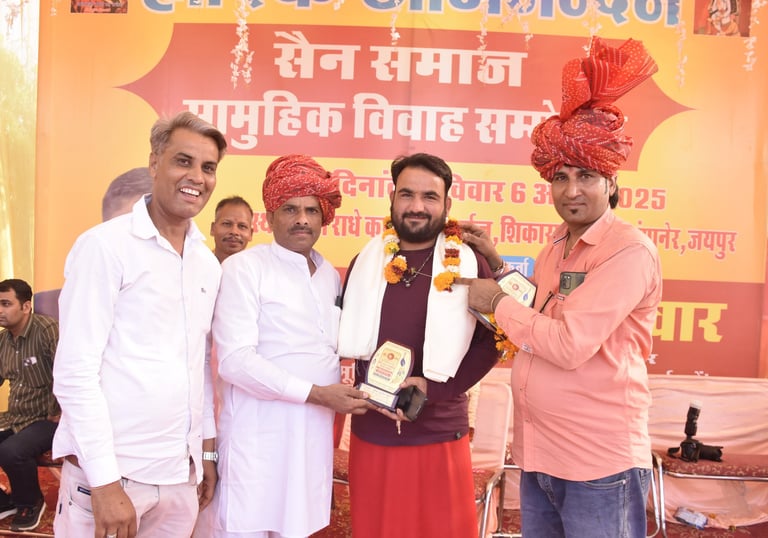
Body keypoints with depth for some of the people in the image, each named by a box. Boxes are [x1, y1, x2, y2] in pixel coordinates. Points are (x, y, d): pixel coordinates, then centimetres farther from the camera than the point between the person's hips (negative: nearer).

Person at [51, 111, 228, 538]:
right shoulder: (105, 245, -11)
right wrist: (105, 480, -15)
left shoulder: (209, 263, 8)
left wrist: (208, 450, 13)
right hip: (108, 471, -5)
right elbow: (75, 370, -13)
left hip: (181, 473, 6)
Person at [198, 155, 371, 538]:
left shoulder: (331, 276, 11)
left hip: (314, 435, 6)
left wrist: (342, 396, 4)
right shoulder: (244, 267, -8)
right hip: (258, 436, -5)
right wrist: (316, 394, -18)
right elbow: (235, 360, -17)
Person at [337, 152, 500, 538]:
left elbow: (492, 339, -3)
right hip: (370, 436, 3)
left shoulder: (470, 264, -4)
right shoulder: (366, 261, 4)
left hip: (440, 437, -2)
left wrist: (437, 387, -13)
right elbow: (347, 337, 9)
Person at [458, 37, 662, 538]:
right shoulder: (554, 247, 9)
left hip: (601, 464, -7)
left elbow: (569, 345, -23)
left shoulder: (629, 251, -16)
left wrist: (497, 302, -11)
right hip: (538, 457, 8)